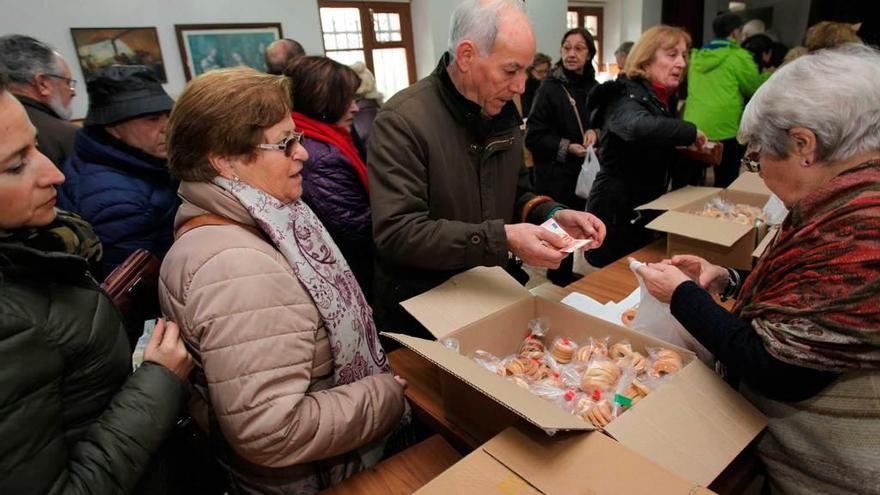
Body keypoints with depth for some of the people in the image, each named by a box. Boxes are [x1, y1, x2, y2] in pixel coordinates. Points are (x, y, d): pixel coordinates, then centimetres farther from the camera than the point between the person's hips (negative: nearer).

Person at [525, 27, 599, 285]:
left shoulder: (593, 86, 8)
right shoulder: (550, 87, -9)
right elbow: (533, 137, -12)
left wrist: (593, 131, -4)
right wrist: (566, 147, -22)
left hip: (583, 172, 6)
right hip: (555, 176, -6)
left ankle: (565, 277, 32)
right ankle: (559, 281, 20)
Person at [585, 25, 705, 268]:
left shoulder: (662, 101, 11)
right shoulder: (626, 96, -16)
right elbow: (638, 128, -41)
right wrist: (690, 132, -25)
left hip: (644, 213, 9)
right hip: (617, 215, -9)